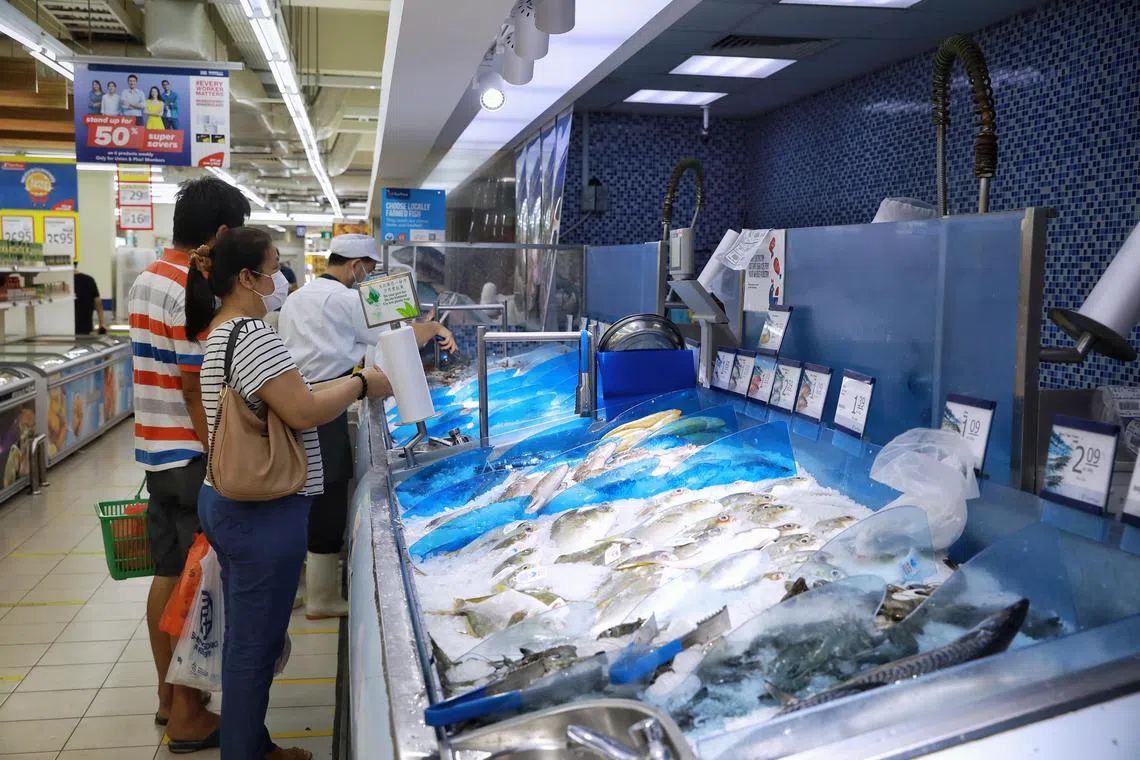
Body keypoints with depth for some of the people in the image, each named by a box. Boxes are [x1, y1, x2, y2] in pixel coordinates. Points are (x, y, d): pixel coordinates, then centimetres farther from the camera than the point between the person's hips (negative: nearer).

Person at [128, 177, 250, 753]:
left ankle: (168, 695, 31)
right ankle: (187, 716, 14)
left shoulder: (145, 281, 9)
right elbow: (198, 392, -21)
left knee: (168, 576, 17)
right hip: (192, 456, -9)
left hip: (155, 451, 9)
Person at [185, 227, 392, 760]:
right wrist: (361, 384, -11)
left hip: (233, 503, 11)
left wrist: (342, 385, 14)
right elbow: (304, 412, -24)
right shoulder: (252, 334, -20)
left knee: (247, 636, 21)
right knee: (255, 643, 3)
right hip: (262, 514, -11)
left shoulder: (223, 331, 13)